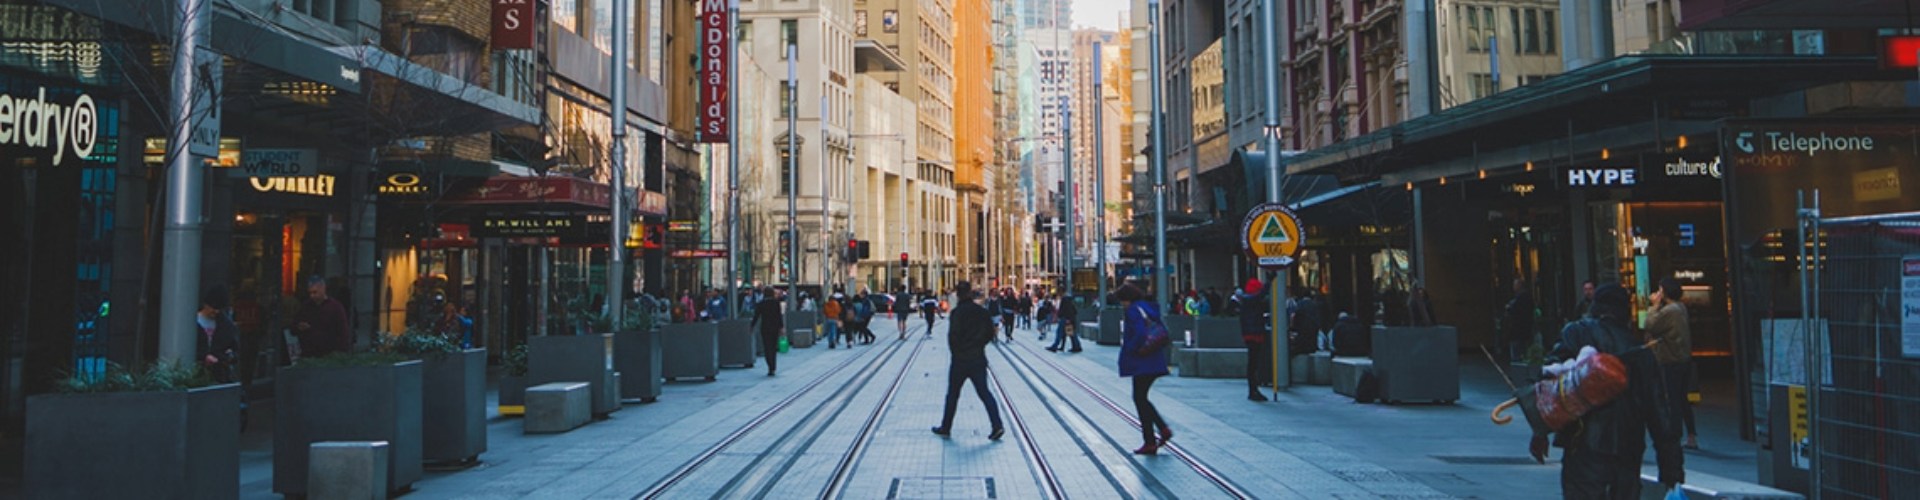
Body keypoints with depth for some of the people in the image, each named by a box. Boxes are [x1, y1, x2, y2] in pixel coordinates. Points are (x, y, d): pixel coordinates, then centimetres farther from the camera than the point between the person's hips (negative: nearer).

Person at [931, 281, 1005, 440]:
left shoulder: (957, 312, -14)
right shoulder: (982, 311, 2)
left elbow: (953, 335, -18)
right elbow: (990, 333, 7)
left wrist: (955, 351, -1)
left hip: (960, 360, -4)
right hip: (979, 359, 4)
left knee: (952, 394, 10)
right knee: (984, 392, 6)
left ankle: (946, 427, 20)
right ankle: (997, 426, -6)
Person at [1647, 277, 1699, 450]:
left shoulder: (1668, 311, -20)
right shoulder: (1681, 307, 9)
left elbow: (1651, 325, -16)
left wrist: (1655, 305, -9)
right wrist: (1658, 305, 6)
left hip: (1671, 363, -9)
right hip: (1685, 360, 9)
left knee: (1673, 402, -3)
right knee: (1682, 400, 17)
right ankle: (1692, 437, 22)